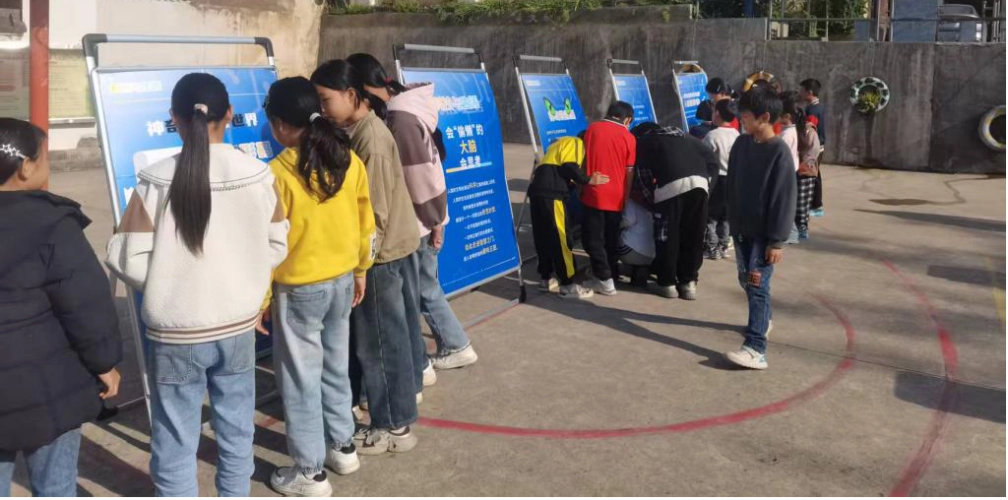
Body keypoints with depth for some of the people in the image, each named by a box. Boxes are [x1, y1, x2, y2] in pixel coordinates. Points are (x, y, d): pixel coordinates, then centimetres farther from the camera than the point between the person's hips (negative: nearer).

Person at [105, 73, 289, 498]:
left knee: (175, 442, 11)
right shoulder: (257, 174, -8)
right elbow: (276, 248, 2)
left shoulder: (156, 181, -15)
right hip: (238, 326, 3)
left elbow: (128, 261, -13)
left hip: (176, 333, -3)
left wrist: (165, 284, 7)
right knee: (236, 430, 20)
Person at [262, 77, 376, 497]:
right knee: (336, 366, 20)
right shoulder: (348, 159, -3)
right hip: (342, 280, 6)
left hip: (298, 288, -6)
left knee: (300, 378, 6)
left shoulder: (279, 171, -19)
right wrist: (360, 270, 18)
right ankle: (342, 447, 33)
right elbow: (365, 222, 5)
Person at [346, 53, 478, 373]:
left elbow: (423, 175, -21)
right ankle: (457, 347, 33)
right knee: (425, 288, 20)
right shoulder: (398, 109, 7)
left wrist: (435, 221, -15)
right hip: (416, 219, 9)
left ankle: (419, 366, 17)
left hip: (415, 222, -9)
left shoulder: (401, 118, -22)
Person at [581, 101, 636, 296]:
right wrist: (625, 197, 12)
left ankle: (604, 280, 1)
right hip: (615, 197, 2)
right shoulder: (629, 137, 1)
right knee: (611, 238, 18)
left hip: (593, 194, -2)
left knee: (593, 239, 4)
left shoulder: (592, 128, 2)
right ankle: (612, 272, 27)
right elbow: (629, 172, 3)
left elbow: (583, 159, 7)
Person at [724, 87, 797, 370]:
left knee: (757, 285, -12)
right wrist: (732, 221, 13)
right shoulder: (742, 144, 3)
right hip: (742, 227, 7)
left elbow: (784, 199, -16)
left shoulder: (780, 152, -16)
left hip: (765, 232, -7)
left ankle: (756, 349, -15)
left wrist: (777, 240, -17)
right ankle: (764, 319, 45)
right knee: (746, 280, 19)